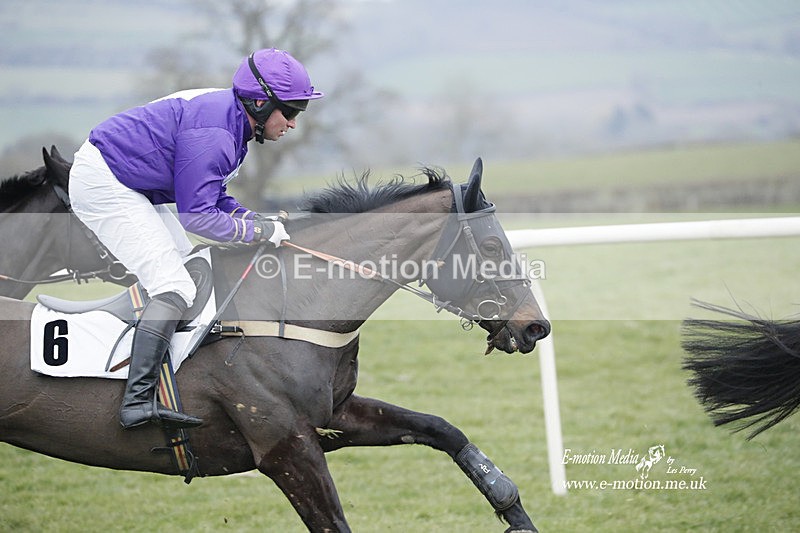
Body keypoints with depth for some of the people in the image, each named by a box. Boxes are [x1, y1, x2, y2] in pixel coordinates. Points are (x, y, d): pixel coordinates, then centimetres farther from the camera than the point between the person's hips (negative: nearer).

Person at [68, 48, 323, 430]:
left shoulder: (230, 116, 8)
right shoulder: (213, 131, -24)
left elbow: (211, 197, 15)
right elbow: (197, 215, -23)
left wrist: (259, 220, 1)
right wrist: (261, 231, -14)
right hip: (103, 184, -11)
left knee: (183, 260, 21)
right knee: (174, 288, -17)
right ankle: (138, 401, -26)